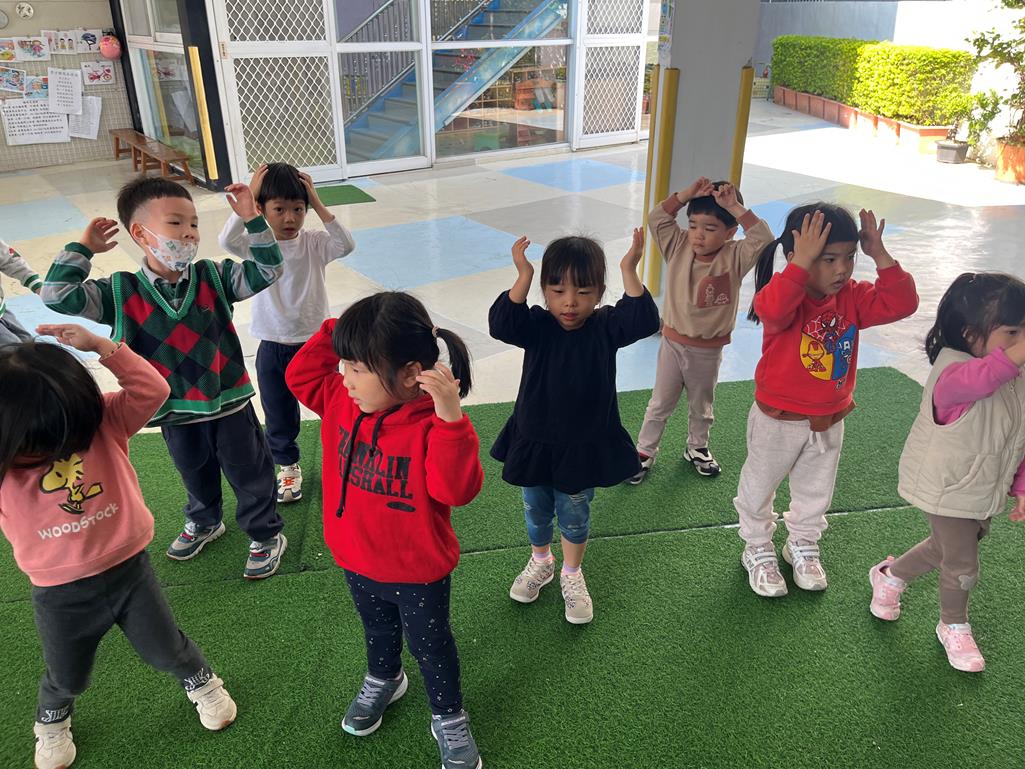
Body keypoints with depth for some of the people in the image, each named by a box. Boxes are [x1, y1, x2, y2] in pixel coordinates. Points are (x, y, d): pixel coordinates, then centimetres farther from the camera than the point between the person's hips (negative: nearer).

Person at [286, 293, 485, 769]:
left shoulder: (432, 423, -31)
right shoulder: (343, 400, -10)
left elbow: (457, 489, -40)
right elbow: (299, 375, 1)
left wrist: (451, 418, -53)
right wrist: (335, 331, -14)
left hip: (419, 572, -6)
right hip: (357, 561, 6)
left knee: (431, 646, 18)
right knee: (377, 630, 33)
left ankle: (448, 719, 42)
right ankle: (383, 681, 62)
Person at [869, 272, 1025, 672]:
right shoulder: (954, 373, -30)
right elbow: (981, 378, -57)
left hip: (987, 493, 7)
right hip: (948, 492, -7)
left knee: (945, 549, 26)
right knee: (963, 567, 9)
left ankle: (890, 575, 53)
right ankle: (954, 628, 38)